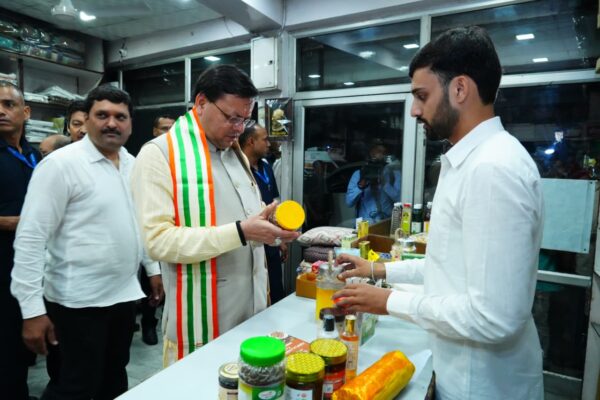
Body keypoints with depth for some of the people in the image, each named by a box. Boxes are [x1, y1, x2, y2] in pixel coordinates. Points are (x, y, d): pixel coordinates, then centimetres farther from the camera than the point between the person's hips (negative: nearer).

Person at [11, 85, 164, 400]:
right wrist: (32, 309, -17)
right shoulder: (61, 164, -14)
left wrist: (153, 267, 13)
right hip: (78, 300, -6)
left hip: (124, 293, 6)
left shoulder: (133, 163, 6)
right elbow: (30, 239, -16)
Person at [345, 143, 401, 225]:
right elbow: (349, 202, -2)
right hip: (365, 222, 0)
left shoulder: (395, 174, 8)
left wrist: (383, 182, -18)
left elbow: (400, 200, -6)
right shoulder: (358, 174, 8)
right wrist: (362, 183, -15)